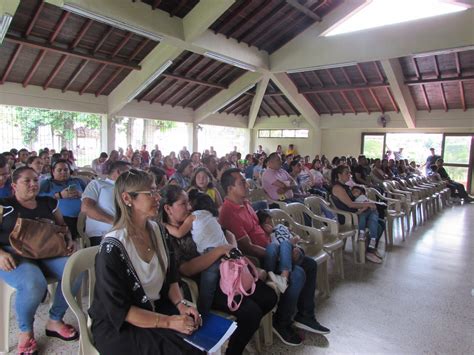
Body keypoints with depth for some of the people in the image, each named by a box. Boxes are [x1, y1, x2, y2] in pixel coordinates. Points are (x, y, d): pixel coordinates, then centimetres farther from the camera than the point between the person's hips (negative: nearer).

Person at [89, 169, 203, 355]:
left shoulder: (158, 231, -1)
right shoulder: (113, 248, -23)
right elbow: (119, 310, -20)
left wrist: (181, 304, -11)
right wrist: (168, 322, -24)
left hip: (156, 308, 6)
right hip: (117, 325, -6)